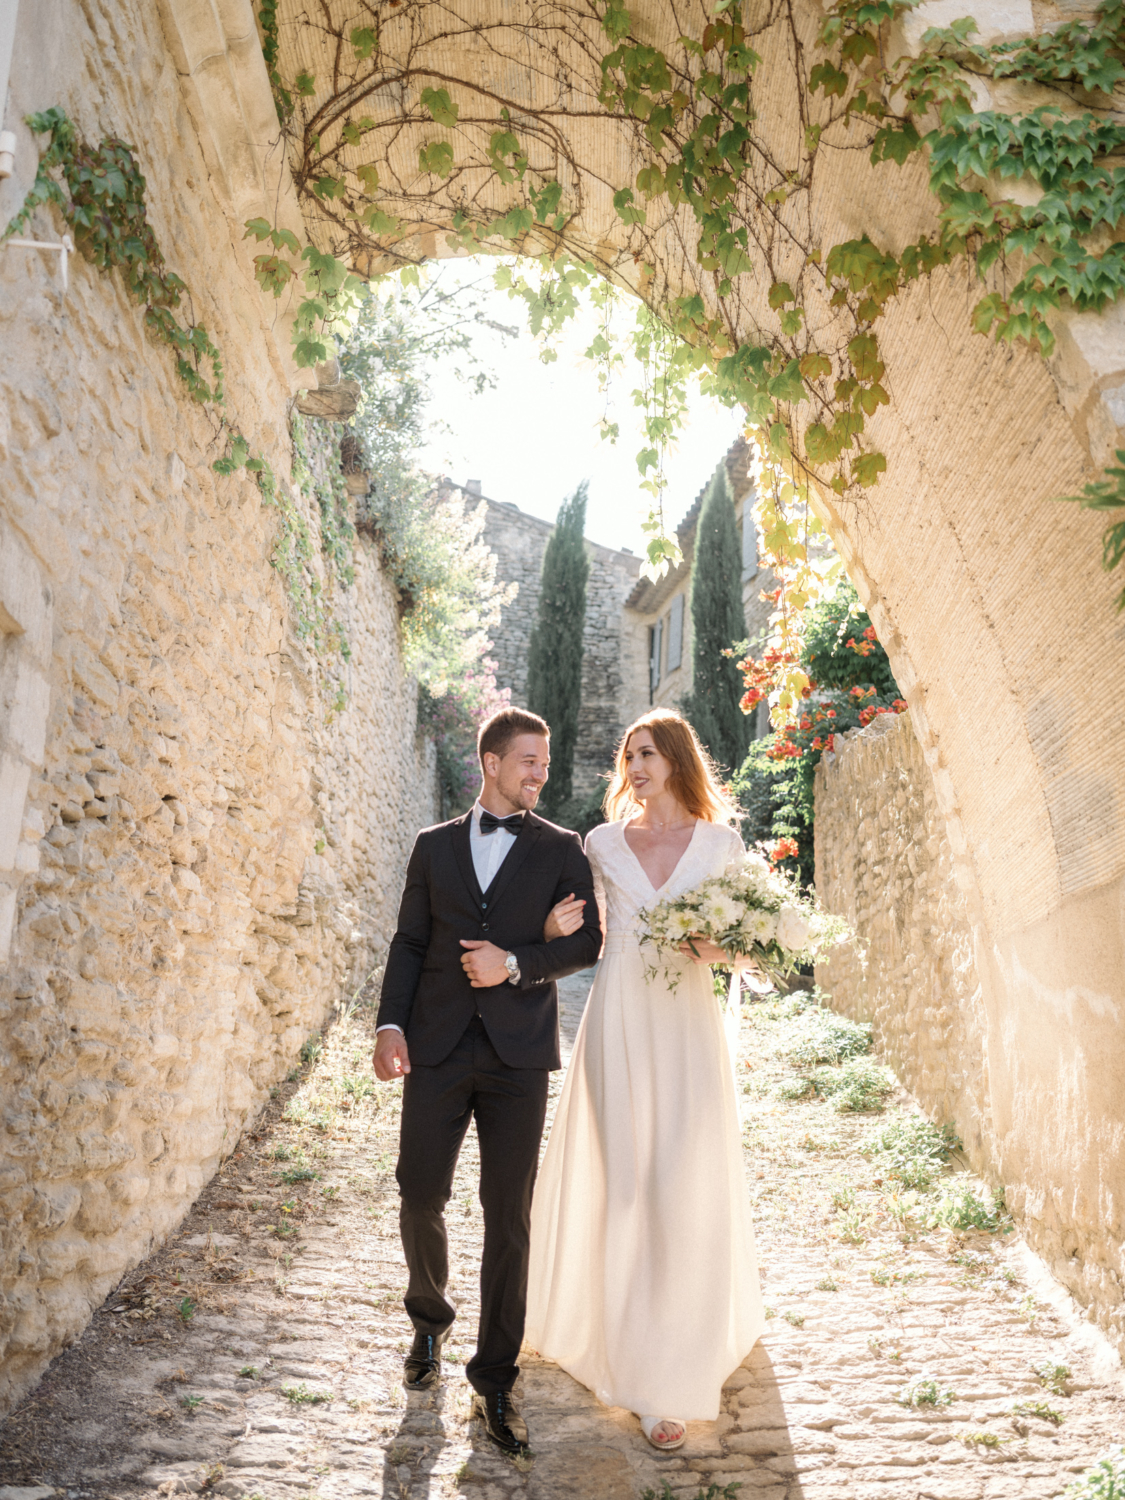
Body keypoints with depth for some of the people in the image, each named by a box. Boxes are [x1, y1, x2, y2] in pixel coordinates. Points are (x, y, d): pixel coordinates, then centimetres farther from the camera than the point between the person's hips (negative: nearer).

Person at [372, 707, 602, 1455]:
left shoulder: (561, 849, 5)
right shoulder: (435, 846, 10)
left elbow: (588, 942, 0)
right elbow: (409, 942, 8)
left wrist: (516, 963, -13)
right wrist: (391, 1023, -4)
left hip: (518, 1055, -1)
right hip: (438, 1048, 2)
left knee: (508, 1217, 3)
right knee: (420, 1196, 6)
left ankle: (496, 1379, 19)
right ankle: (430, 1321, 37)